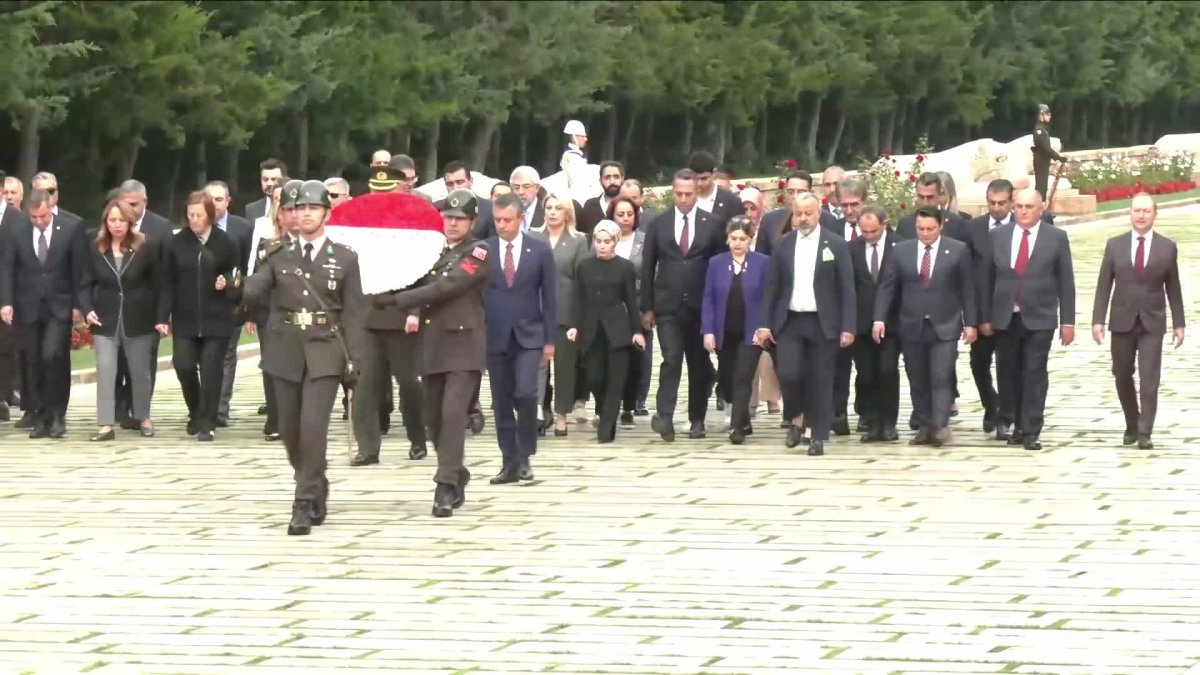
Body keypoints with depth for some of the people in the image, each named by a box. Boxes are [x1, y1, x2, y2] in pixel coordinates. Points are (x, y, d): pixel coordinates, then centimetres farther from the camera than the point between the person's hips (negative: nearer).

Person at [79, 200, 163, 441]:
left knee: (140, 371, 11)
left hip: (138, 321, 0)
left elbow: (157, 284, -1)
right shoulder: (96, 250, -1)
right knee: (105, 371, -8)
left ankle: (143, 418, 28)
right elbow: (86, 285, 5)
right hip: (106, 321, 1)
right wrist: (87, 309, -11)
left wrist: (160, 317, -4)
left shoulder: (144, 249, -5)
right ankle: (106, 424, -9)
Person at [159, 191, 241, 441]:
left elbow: (236, 275, 8)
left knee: (211, 371, -4)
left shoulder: (225, 243, -1)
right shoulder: (177, 243, 2)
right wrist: (163, 317, -3)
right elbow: (168, 283, 2)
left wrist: (227, 282, -15)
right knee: (184, 366, -3)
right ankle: (196, 413, 22)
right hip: (185, 318, 1)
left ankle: (207, 424, 3)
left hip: (216, 319, -1)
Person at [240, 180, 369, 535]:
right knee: (291, 431, 9)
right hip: (286, 354, 3)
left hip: (325, 354, -3)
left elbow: (354, 314, 0)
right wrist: (264, 266, -17)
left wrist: (353, 362, -6)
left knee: (313, 427, -16)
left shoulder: (345, 259, 1)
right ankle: (317, 491, 31)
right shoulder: (278, 255, 5)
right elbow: (251, 294, -3)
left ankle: (305, 505, -10)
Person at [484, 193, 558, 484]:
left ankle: (524, 456, 0)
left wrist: (550, 339, -1)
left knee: (525, 393, -16)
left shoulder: (540, 251, 1)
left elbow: (549, 297, 3)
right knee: (501, 402, 4)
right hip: (495, 336, 2)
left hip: (529, 335, -2)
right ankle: (510, 462, 11)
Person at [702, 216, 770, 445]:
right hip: (725, 334, 3)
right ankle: (743, 422, 28)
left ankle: (737, 427, -13)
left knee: (742, 379, -12)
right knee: (729, 381, 11)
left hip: (751, 334, -3)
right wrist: (708, 331, -5)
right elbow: (708, 299, 3)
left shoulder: (763, 263, -2)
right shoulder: (716, 263, 4)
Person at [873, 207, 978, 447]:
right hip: (912, 326, 3)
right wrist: (880, 319, -5)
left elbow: (967, 289, 1)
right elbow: (887, 287, 4)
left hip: (944, 326, -3)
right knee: (918, 380, 7)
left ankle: (940, 427, -15)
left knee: (941, 378, -11)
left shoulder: (958, 250, 0)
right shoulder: (901, 250, 4)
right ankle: (925, 427, 14)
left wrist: (970, 323, -2)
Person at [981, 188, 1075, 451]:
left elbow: (1066, 281, 1)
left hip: (1039, 318, -2)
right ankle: (1007, 421, 24)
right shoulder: (997, 236, 6)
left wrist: (1067, 321, -2)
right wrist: (986, 316, 4)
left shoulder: (1056, 238, 1)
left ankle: (1030, 432, -1)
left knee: (1035, 375, -3)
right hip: (1005, 318, 2)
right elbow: (988, 279, 8)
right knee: (1008, 373, 8)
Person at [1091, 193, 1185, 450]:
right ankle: (1132, 425, 30)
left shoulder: (1167, 248, 1)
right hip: (1122, 322, 2)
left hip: (1152, 323, -2)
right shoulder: (1115, 245, 2)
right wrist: (1098, 320, -4)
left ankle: (1144, 434, -5)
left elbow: (1173, 288, 5)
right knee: (1122, 378, 11)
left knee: (1149, 381, -9)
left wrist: (1178, 323, 3)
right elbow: (1104, 285, 2)